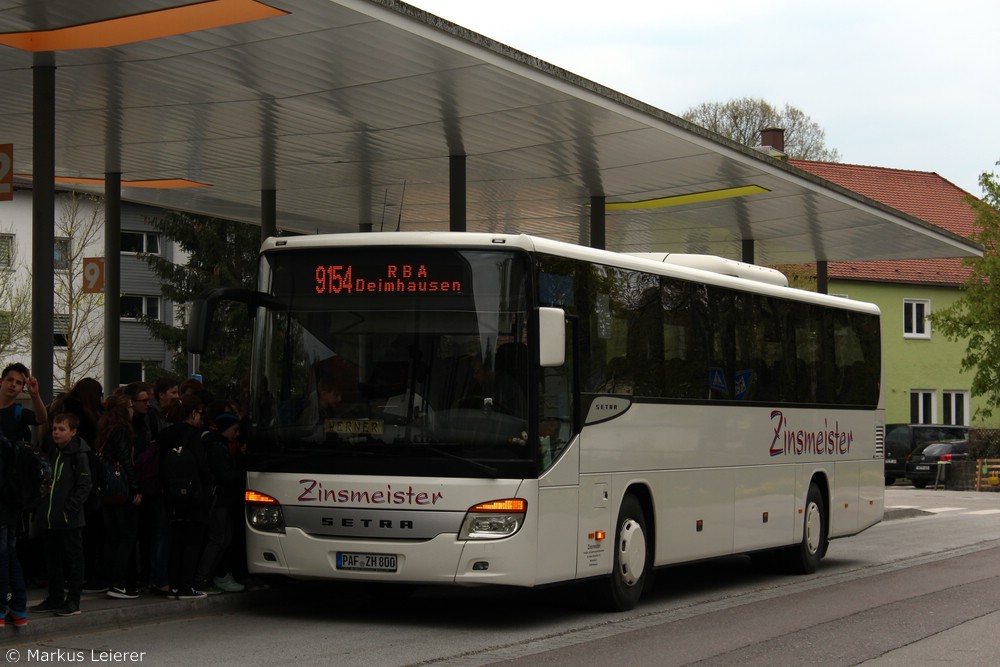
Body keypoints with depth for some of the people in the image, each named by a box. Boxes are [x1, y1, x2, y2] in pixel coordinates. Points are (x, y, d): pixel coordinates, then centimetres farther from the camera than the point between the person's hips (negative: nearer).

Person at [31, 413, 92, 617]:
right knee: (53, 560, 14)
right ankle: (55, 598, 23)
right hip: (52, 519, 8)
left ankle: (73, 601, 4)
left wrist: (70, 507, -17)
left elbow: (85, 485, -12)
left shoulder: (78, 455, -10)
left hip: (70, 519, -8)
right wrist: (44, 507, 12)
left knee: (73, 560, 0)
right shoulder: (54, 453, 13)